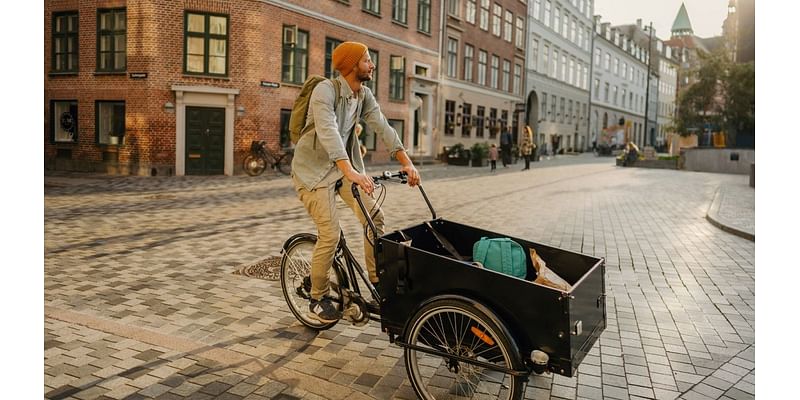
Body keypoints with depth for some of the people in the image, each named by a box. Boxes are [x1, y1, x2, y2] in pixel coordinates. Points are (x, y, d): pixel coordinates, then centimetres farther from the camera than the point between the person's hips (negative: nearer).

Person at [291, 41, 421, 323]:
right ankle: (318, 300, 6)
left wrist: (407, 162, -16)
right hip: (314, 169, -7)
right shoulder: (325, 90, -22)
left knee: (374, 217, -5)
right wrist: (351, 172, -50)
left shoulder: (364, 95, 2)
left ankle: (377, 281, 9)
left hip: (344, 165, 7)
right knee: (330, 234, -13)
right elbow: (328, 132, -37)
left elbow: (382, 127, -4)